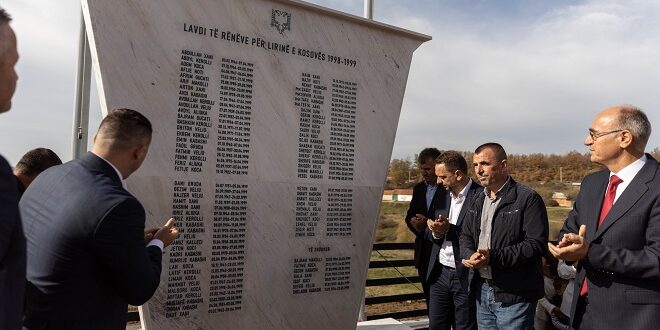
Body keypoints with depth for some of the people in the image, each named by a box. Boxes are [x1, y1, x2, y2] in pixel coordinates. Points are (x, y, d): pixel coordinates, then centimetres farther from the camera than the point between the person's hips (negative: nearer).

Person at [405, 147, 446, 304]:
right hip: (423, 253, 7)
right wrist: (417, 226, -5)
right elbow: (410, 216, 16)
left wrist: (428, 224, -18)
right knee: (429, 297, 12)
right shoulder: (419, 188, 14)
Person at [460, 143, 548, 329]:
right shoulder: (479, 200, 13)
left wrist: (493, 257, -23)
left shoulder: (528, 199, -11)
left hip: (514, 297, -6)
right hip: (482, 291, 7)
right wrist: (470, 255, -7)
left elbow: (537, 244, -17)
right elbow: (465, 236, 16)